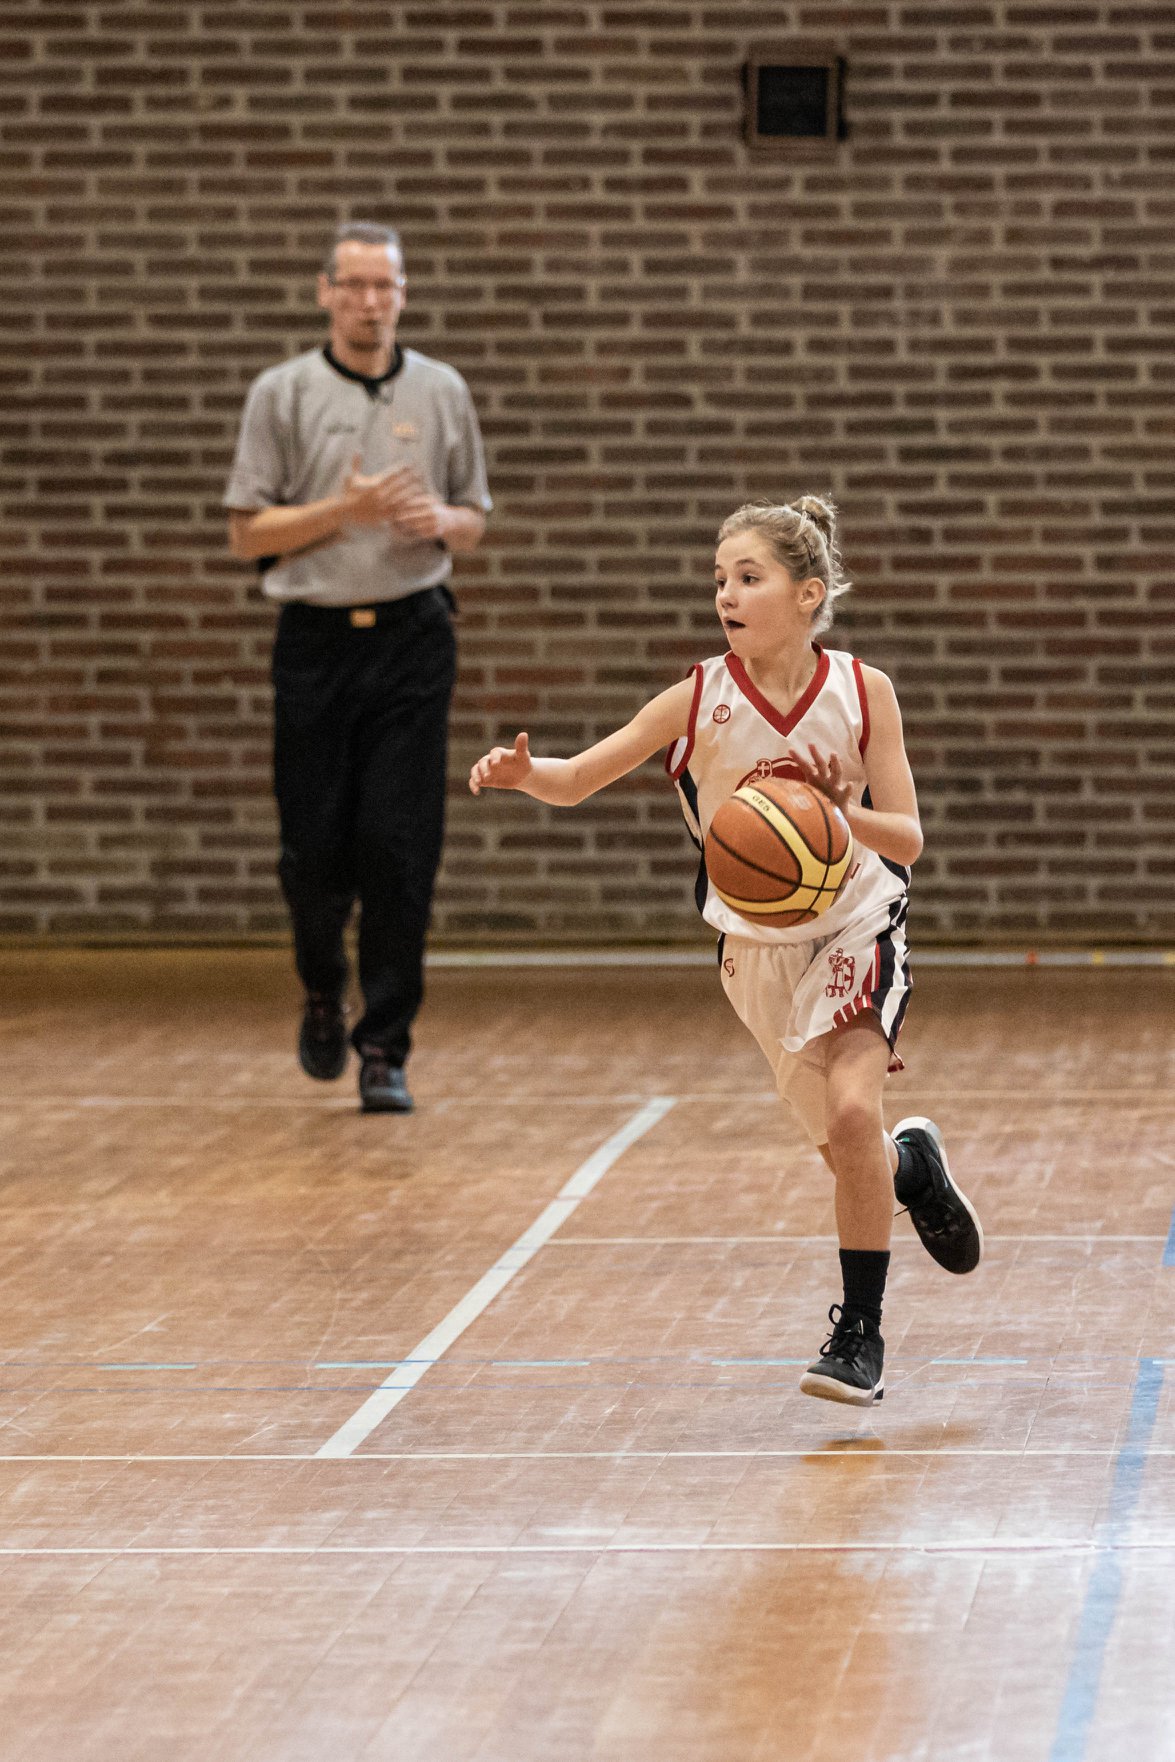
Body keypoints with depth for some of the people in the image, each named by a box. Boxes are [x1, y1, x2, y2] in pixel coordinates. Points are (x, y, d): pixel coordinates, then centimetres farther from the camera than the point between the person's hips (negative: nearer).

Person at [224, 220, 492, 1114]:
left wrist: (440, 521, -8)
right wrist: (344, 510, -12)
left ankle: (385, 1048, 0)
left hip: (413, 637, 1)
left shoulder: (443, 393, 8)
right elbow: (247, 532, 1)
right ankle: (323, 993, 30)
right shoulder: (283, 395, 2)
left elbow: (475, 519, 15)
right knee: (315, 847, 1)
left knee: (402, 847, -6)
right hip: (316, 638, -1)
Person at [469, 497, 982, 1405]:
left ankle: (860, 1334, -6)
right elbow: (577, 780, -12)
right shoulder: (700, 699, -14)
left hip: (858, 928, -2)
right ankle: (913, 1160, 46)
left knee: (851, 1109, -22)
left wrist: (844, 817, -32)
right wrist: (523, 773, -34)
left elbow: (907, 840, -11)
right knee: (848, 1149, 7)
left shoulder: (862, 692, -15)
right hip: (758, 946, 2)